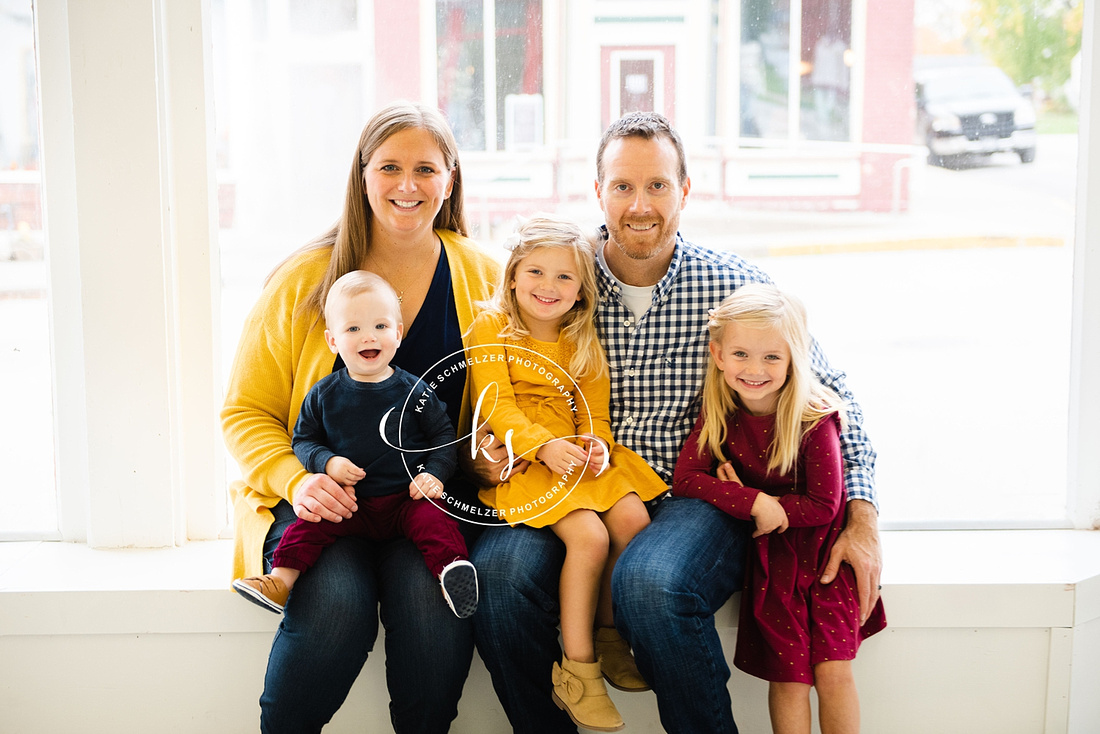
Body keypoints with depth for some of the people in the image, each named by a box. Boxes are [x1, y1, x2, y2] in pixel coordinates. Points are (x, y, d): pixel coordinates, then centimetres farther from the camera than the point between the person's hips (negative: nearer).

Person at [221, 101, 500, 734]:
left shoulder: (483, 278, 7)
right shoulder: (304, 279, 1)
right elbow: (246, 412, 5)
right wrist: (295, 480, -14)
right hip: (319, 498, -1)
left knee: (433, 601, -29)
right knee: (337, 601, -29)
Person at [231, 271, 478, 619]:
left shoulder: (413, 391, 1)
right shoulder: (324, 395, 4)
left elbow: (443, 437, 8)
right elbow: (303, 440, 11)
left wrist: (435, 474, -9)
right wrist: (327, 463, -9)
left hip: (407, 498, -1)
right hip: (349, 503, 2)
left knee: (433, 519, -30)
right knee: (312, 522, -21)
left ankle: (451, 568, -43)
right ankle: (281, 579, -20)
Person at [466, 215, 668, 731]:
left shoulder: (583, 344, 14)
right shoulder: (491, 329, -2)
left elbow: (595, 411, 12)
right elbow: (496, 406, -11)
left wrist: (597, 445, -11)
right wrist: (543, 445, -25)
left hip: (577, 456, 6)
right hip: (520, 462, -6)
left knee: (634, 518, -17)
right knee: (589, 535, -25)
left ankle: (607, 631, 4)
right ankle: (577, 668, -15)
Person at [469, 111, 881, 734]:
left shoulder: (735, 287, 0)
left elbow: (832, 395, 7)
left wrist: (862, 518, -3)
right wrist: (482, 455, -9)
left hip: (697, 497, -2)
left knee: (650, 582, -35)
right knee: (499, 566, -29)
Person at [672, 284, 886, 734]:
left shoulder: (813, 418, -18)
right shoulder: (719, 415, -7)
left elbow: (824, 506, -15)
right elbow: (684, 478, -14)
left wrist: (757, 501, -19)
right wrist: (754, 503, -25)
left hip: (822, 546, -2)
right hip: (770, 553, 2)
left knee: (832, 671, -6)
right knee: (788, 676, -1)